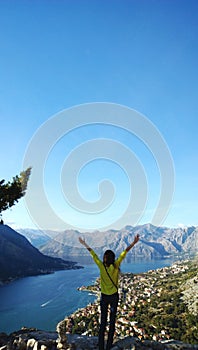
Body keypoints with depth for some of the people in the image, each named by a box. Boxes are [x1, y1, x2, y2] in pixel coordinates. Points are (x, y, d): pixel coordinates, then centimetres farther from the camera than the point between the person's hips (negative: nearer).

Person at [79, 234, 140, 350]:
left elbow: (94, 255, -8)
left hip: (104, 297, 1)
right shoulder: (115, 266, -19)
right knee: (112, 321, 14)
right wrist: (134, 243, -18)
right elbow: (124, 253, -18)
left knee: (103, 322, 12)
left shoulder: (102, 267, -17)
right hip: (114, 296, 0)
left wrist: (85, 245, 3)